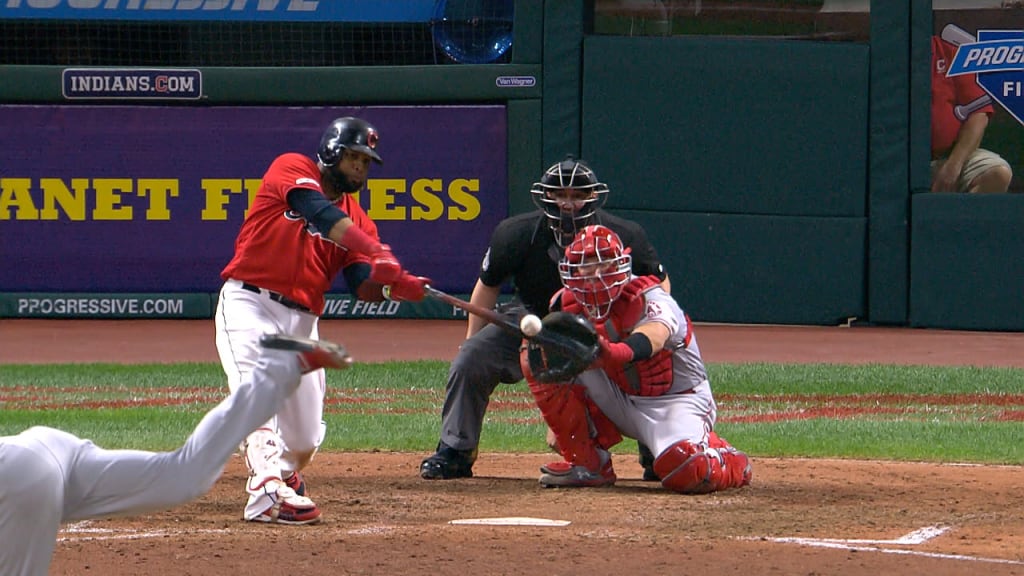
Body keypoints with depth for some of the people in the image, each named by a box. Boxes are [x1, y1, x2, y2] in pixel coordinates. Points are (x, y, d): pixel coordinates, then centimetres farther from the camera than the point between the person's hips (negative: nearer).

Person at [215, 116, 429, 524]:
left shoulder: (357, 217, 14)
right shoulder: (291, 169, -1)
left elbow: (364, 288, 2)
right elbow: (325, 215, -20)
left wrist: (397, 286, -21)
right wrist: (378, 256, -33)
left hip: (301, 321, 6)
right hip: (249, 303, -5)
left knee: (305, 436, 5)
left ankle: (283, 475, 39)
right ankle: (268, 493, -39)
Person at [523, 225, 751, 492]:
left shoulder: (651, 299, -24)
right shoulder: (567, 304, -5)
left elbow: (654, 334, -49)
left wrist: (613, 354, -70)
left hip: (675, 401, -5)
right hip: (619, 399, 6)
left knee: (688, 472, -36)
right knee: (535, 358, -13)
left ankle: (732, 462, 5)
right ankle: (588, 463, -5)